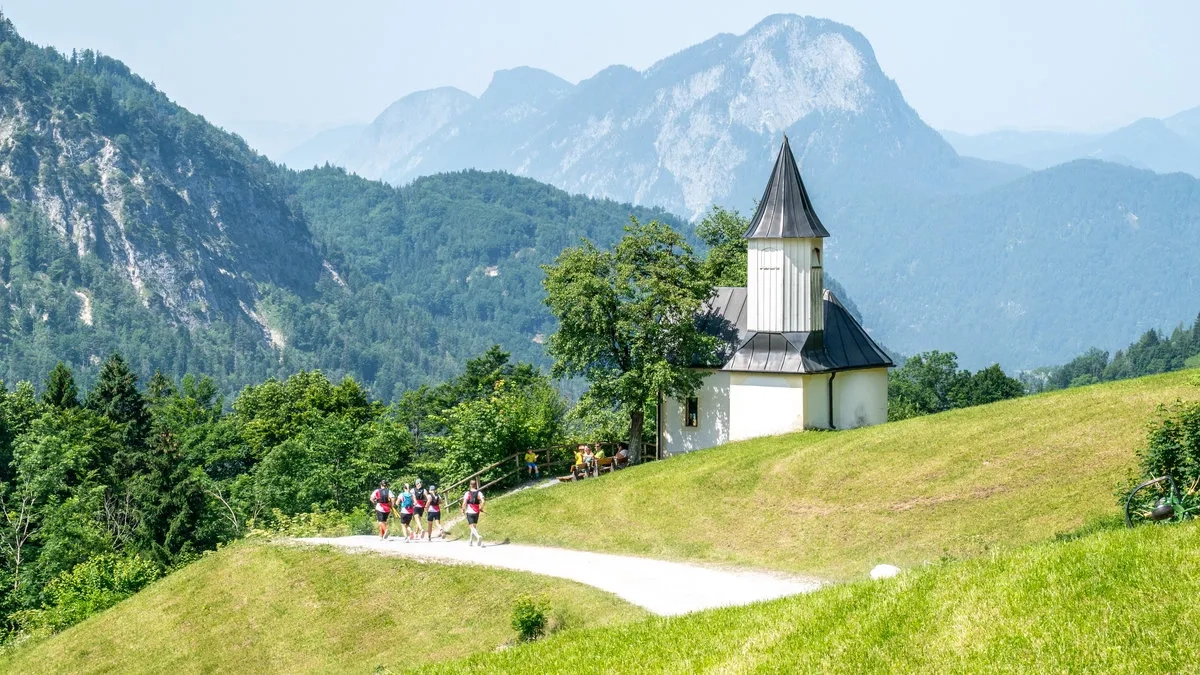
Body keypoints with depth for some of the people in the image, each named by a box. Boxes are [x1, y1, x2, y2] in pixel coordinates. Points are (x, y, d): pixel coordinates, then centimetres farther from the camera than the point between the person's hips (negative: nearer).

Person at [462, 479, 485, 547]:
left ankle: (478, 536, -34)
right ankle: (471, 541, 24)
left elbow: (464, 503, -14)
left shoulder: (467, 493, -7)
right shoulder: (479, 493, -1)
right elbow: (482, 501, -12)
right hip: (476, 512, 3)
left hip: (469, 512, -3)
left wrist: (463, 510, 2)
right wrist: (481, 508, 4)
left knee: (472, 527, -6)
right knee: (474, 526, 17)